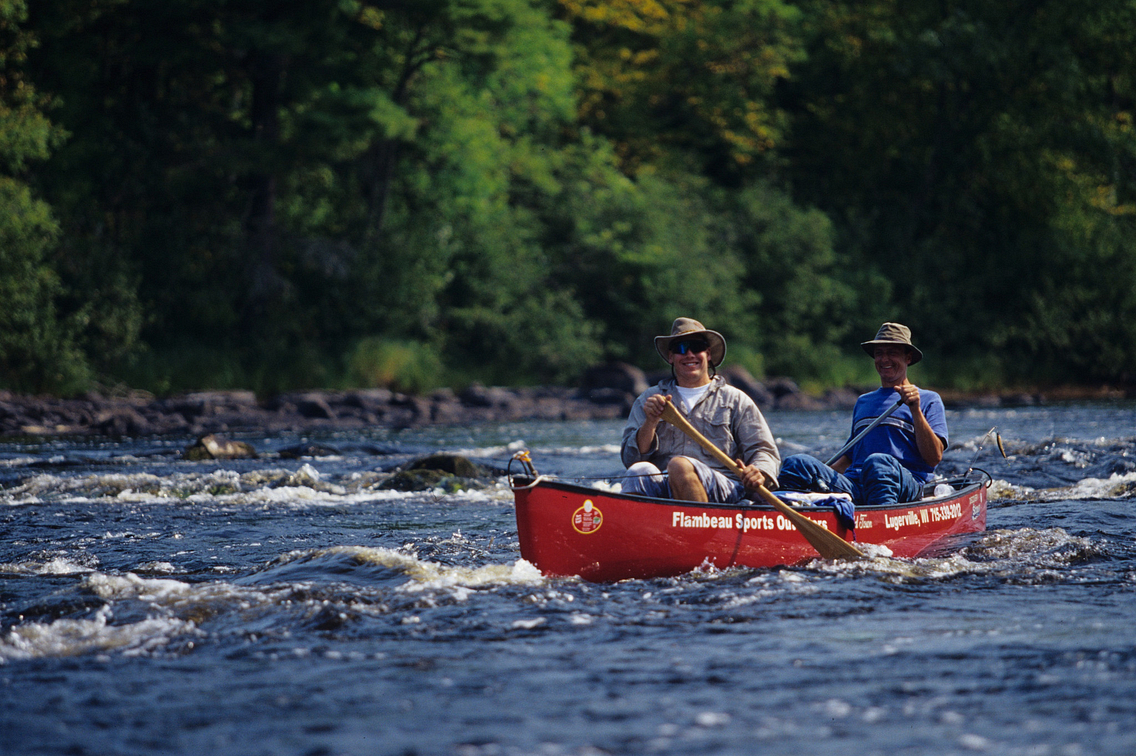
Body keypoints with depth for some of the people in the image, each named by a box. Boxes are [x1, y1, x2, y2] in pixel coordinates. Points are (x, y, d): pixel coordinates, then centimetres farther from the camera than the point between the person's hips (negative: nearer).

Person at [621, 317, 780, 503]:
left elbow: (764, 452, 9)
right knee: (638, 472, -33)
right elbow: (630, 459, 13)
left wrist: (759, 475, -15)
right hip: (662, 489, 2)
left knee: (679, 466, -35)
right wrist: (650, 423, -6)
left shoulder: (735, 400, 17)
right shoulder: (649, 400, 22)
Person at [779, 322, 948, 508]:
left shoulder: (928, 400, 14)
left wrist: (915, 410, -9)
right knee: (795, 463, -22)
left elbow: (934, 458, 0)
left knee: (877, 462, -41)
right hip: (853, 484, 4)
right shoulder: (863, 402, 32)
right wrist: (820, 474, 16)